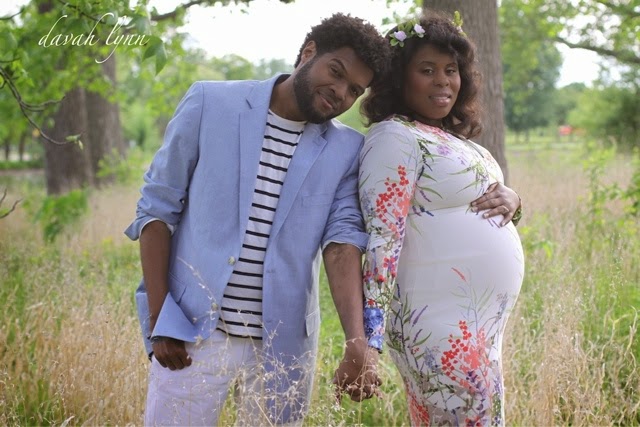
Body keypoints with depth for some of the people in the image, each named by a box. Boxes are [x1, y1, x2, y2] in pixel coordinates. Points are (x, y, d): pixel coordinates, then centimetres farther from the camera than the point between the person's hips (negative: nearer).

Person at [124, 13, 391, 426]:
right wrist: (159, 317, -6)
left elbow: (344, 240, -7)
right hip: (193, 329, -1)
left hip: (285, 342, 2)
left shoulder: (347, 151, 3)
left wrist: (358, 342, -23)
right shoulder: (210, 103, -2)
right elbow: (158, 207, 0)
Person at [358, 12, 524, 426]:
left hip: (480, 324, 9)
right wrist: (368, 342, -27)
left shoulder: (454, 139, 15)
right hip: (445, 329, -9)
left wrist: (511, 199, -1)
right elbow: (382, 239, -21)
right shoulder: (396, 137, -12)